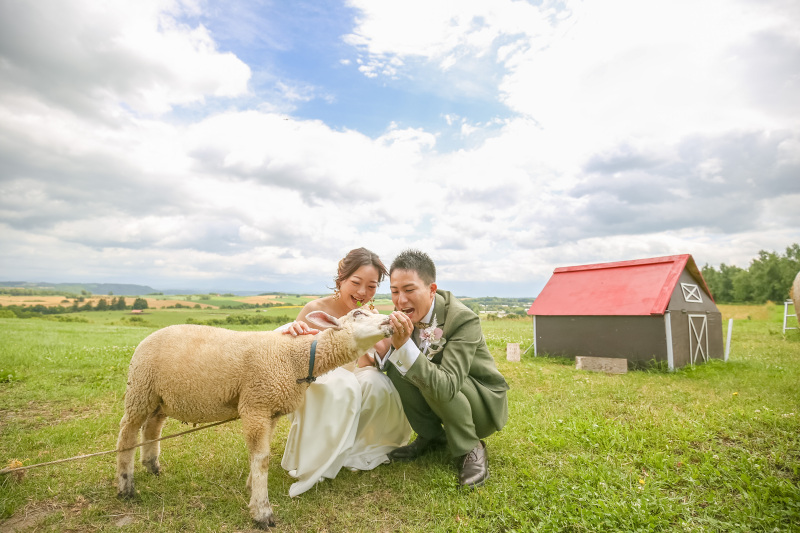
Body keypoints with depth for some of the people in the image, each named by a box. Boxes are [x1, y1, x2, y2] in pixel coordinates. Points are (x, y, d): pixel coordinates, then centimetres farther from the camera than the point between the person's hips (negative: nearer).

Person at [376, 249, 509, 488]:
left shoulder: (464, 319, -30)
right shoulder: (405, 314, -11)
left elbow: (447, 386, -39)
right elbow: (385, 363, -8)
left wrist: (404, 345, -46)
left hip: (484, 404, -6)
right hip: (439, 397, 6)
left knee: (433, 375, -33)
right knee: (395, 367, -14)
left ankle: (472, 448, -7)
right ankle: (432, 436, 5)